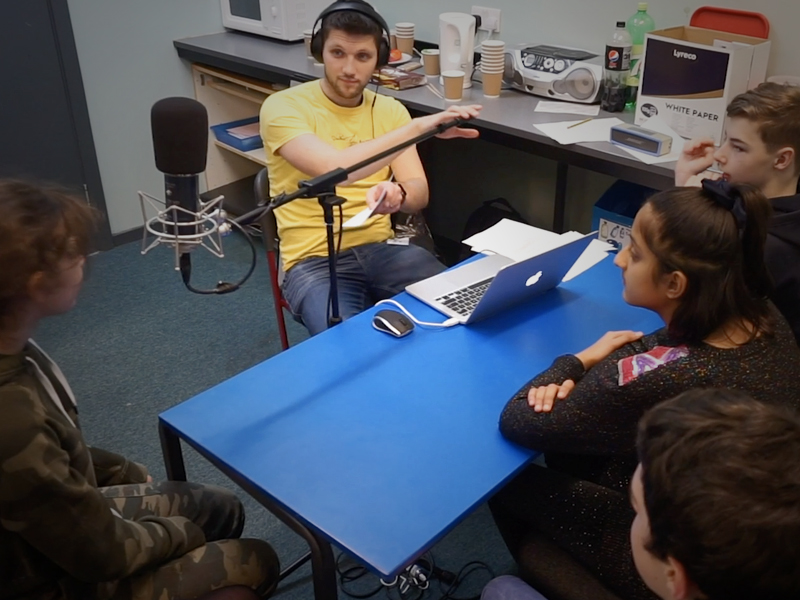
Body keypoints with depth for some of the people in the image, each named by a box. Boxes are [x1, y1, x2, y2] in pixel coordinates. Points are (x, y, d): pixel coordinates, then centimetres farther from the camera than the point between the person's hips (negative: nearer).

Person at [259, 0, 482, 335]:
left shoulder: (390, 111, 8)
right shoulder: (283, 106, -7)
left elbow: (419, 195, -1)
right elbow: (332, 168, -26)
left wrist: (397, 193, -26)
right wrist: (418, 127, -28)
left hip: (381, 248, 4)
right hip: (314, 259, -4)